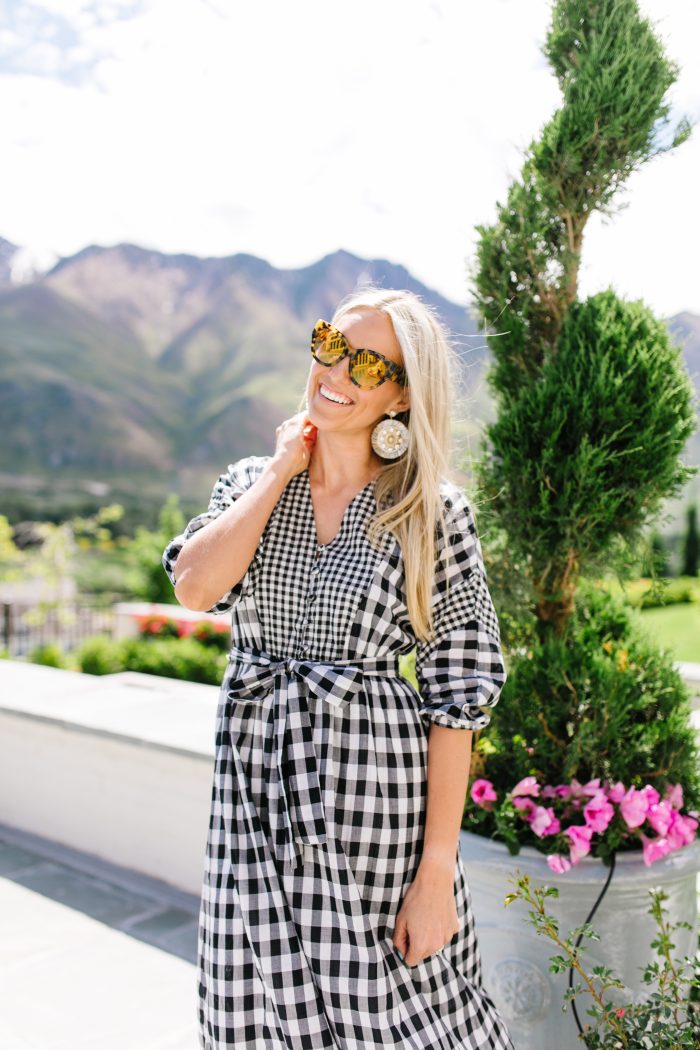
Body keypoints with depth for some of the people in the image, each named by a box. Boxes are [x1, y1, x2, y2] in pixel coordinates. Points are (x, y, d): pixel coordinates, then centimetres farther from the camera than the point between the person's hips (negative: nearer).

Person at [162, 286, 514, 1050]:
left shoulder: (432, 512, -7)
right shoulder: (251, 483, 6)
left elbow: (458, 693, -9)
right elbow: (194, 586, -13)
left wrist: (438, 871, -11)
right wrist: (281, 470, -6)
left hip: (374, 794, -3)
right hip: (256, 797, 4)